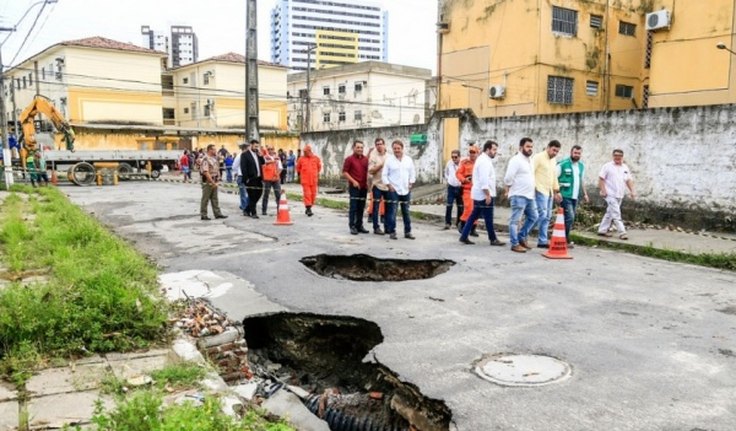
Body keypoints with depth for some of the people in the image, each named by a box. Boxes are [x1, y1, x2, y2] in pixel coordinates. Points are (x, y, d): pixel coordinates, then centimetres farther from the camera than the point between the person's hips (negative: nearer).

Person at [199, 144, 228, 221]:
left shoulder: (214, 158, 11)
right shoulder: (205, 159, -16)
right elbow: (206, 172, -23)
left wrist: (217, 181, 11)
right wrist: (212, 182, -22)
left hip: (214, 182, 8)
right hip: (208, 182, -8)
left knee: (215, 199, 12)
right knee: (205, 199, 1)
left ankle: (217, 213, 17)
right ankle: (203, 215, 8)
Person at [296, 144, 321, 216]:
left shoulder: (316, 158, 3)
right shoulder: (301, 159, 1)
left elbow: (319, 167, 18)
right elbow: (298, 168, 16)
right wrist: (299, 174, 16)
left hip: (314, 180, 2)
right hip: (305, 180, -2)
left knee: (313, 194, 6)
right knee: (307, 194, -9)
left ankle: (309, 208, 21)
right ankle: (308, 209, -10)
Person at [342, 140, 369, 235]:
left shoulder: (365, 159, 11)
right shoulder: (349, 159, -2)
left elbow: (368, 171, 18)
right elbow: (344, 172, -5)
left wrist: (367, 182, 4)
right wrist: (353, 181, -12)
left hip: (364, 187, 5)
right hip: (354, 186, -5)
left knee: (361, 207, 9)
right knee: (353, 207, -4)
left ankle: (359, 225, 17)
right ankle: (352, 226, 1)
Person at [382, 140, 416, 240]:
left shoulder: (408, 160, 7)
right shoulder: (389, 160, -2)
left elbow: (412, 173, 12)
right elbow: (384, 174, -2)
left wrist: (411, 183, 1)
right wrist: (389, 185, -9)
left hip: (406, 190, 3)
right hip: (393, 190, -3)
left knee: (406, 212, 9)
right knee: (392, 212, -5)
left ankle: (407, 232, 16)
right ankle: (392, 232, 3)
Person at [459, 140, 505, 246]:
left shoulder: (483, 159, 18)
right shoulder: (484, 161, -15)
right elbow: (484, 180, -23)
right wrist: (487, 194, -23)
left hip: (478, 194, 10)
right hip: (484, 194, -10)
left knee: (474, 215, 11)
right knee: (488, 218, -2)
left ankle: (464, 236, 11)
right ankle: (493, 239, 6)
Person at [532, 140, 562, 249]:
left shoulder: (553, 161, 19)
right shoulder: (538, 157, -6)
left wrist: (556, 191, 22)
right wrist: (533, 187, -18)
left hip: (549, 192, 8)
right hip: (540, 191, -8)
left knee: (547, 217, 5)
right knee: (542, 215, -15)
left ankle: (542, 241, 8)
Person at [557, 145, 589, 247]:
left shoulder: (581, 166, 14)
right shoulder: (562, 164, -8)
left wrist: (585, 194, 21)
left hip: (575, 196, 7)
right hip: (565, 196, -7)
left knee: (570, 218, 7)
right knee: (570, 217, -13)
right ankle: (566, 240, -4)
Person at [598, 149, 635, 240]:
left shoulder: (625, 167, 13)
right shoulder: (608, 166, -5)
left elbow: (629, 180, 16)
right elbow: (601, 179, -7)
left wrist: (632, 191, 5)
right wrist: (603, 190, -16)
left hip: (620, 195, 7)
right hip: (610, 194, -7)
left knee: (610, 213, 12)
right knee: (616, 214, -11)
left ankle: (602, 230, 20)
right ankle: (622, 233, -12)